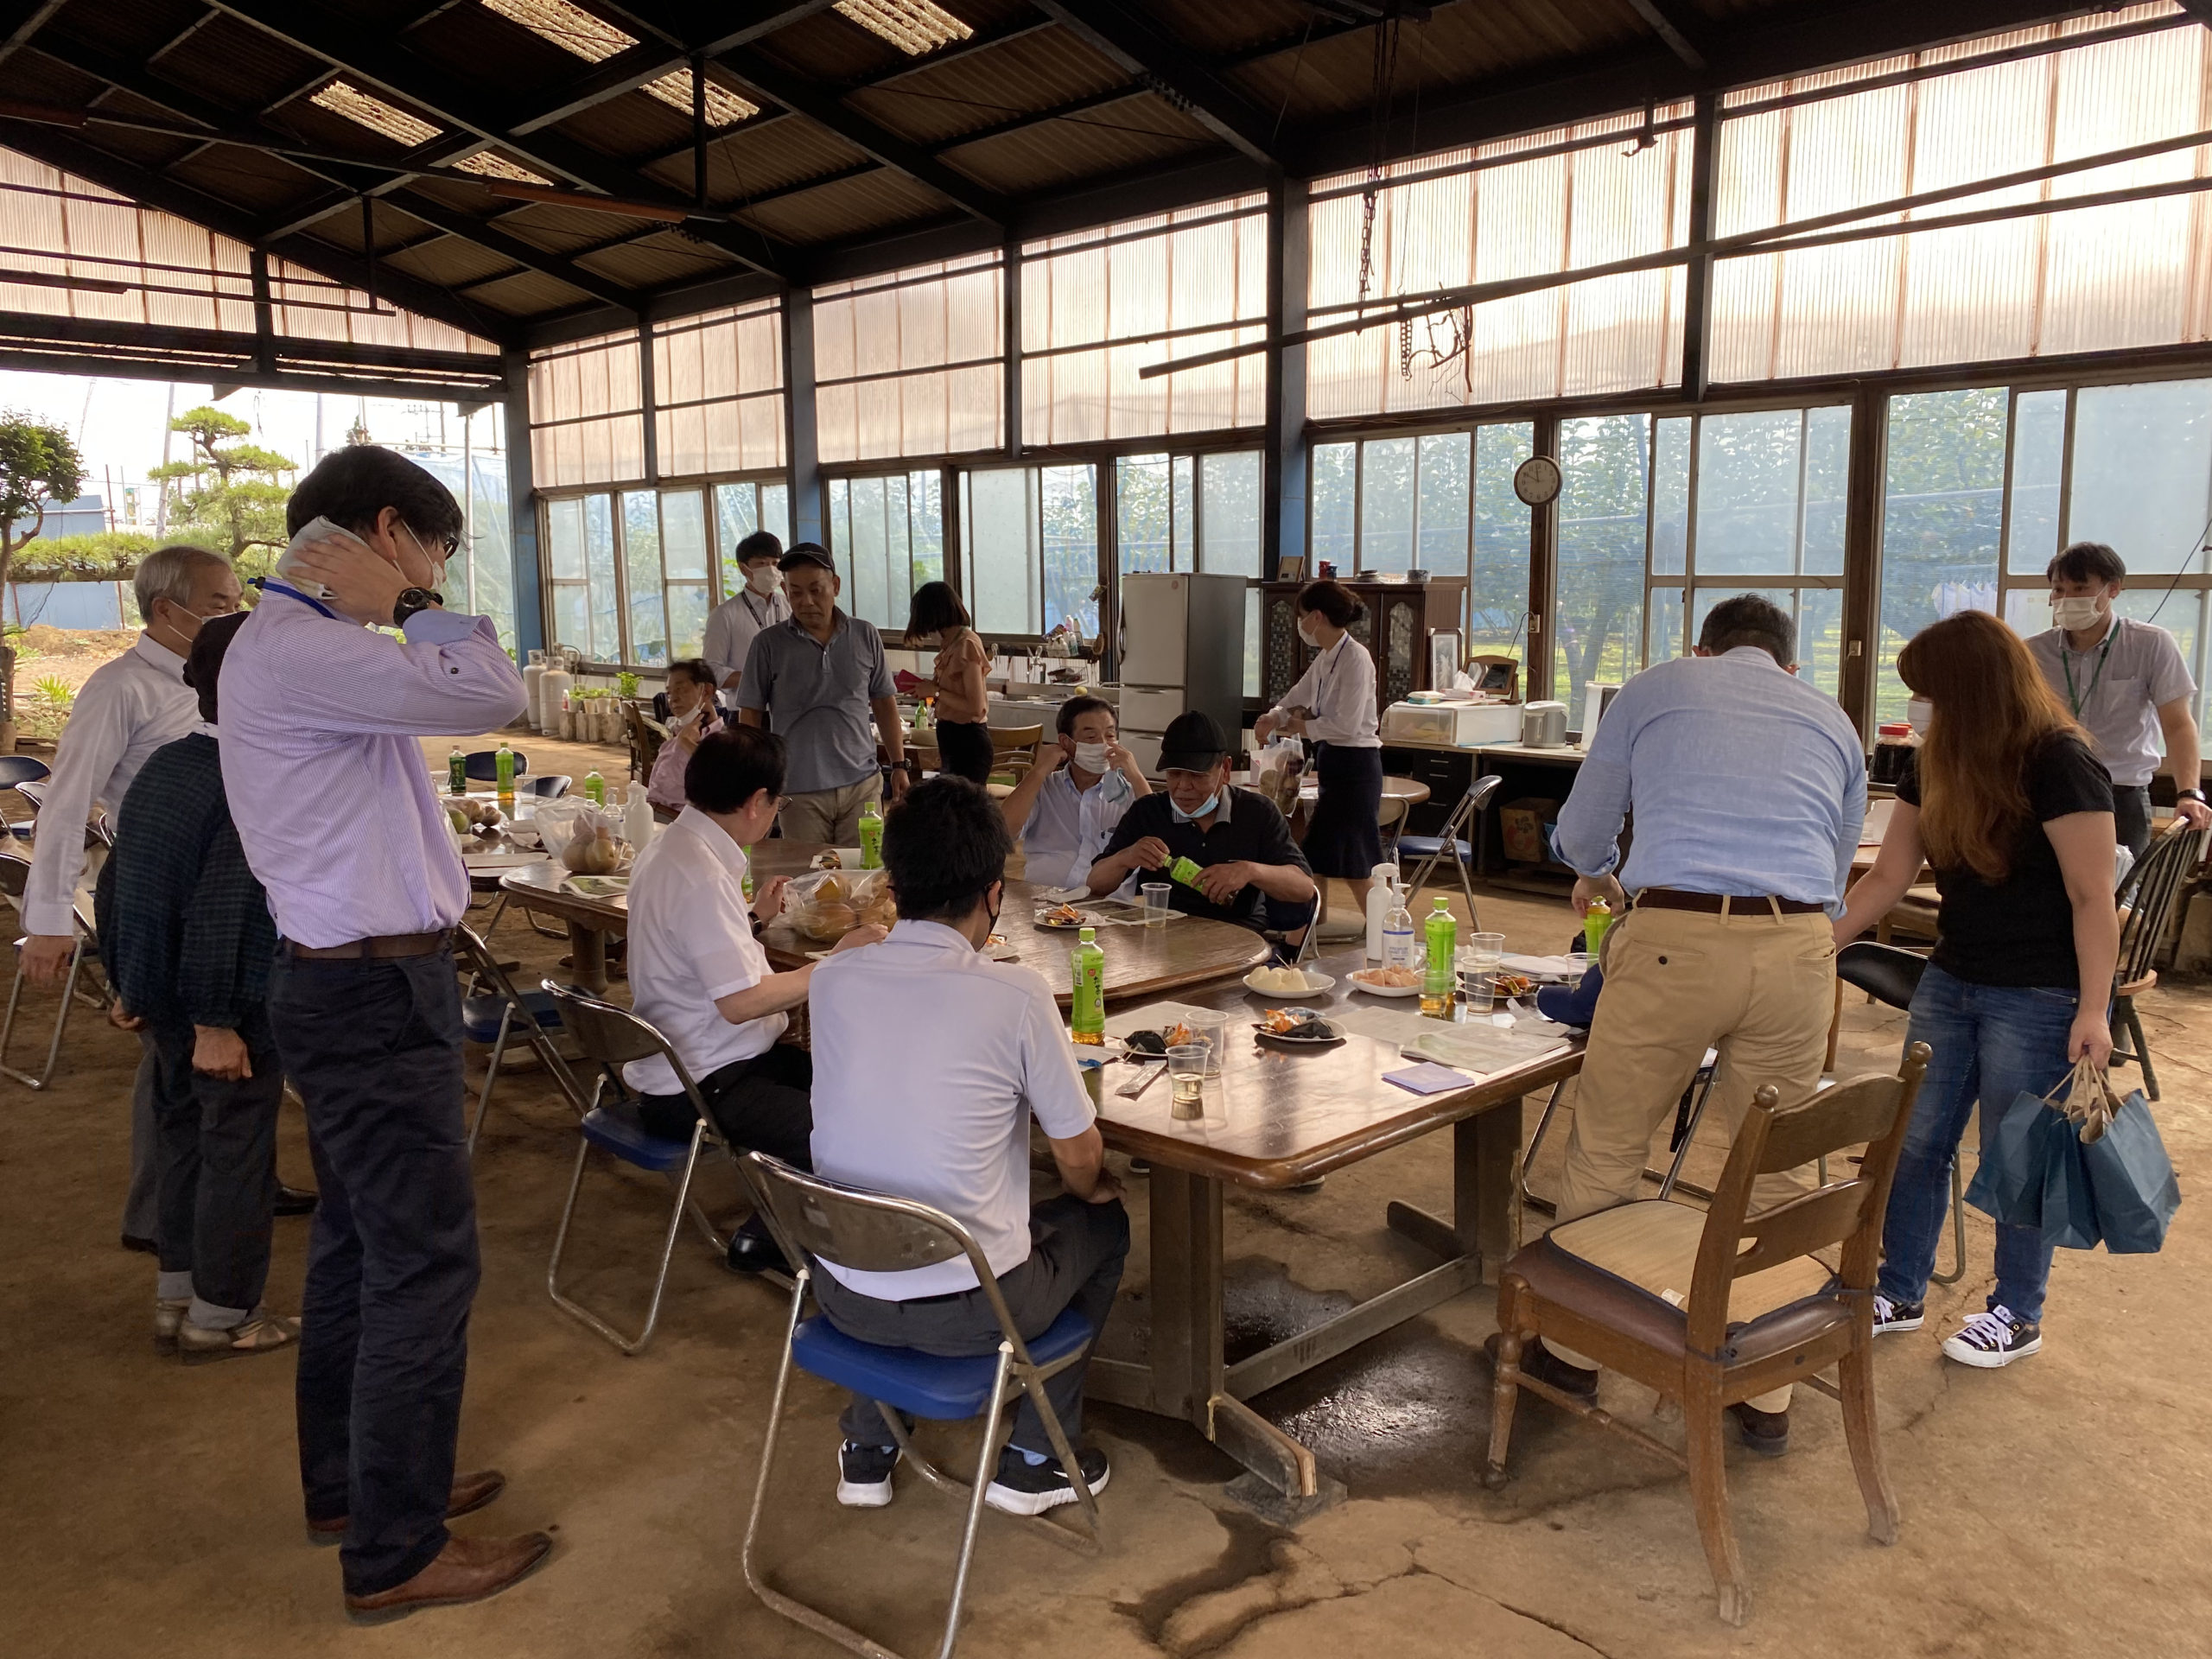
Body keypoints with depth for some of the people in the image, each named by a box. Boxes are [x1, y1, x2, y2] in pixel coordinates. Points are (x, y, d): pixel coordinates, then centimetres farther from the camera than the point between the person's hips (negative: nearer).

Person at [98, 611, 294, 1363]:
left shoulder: (163, 765, 5)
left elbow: (116, 879, 13)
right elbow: (223, 908, -26)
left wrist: (129, 981, 21)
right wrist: (216, 1020, -21)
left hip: (163, 993, 9)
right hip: (230, 1005, -9)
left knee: (184, 1137, 20)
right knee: (237, 1150, 5)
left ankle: (176, 1299, 32)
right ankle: (220, 1315, 17)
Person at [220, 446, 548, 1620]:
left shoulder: (301, 645, 12)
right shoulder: (293, 650, -20)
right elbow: (491, 696, -27)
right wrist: (410, 603, -17)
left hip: (356, 982, 11)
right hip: (374, 994, -11)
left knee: (358, 1245, 20)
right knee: (424, 1263, -2)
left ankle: (349, 1483, 36)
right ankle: (395, 1553, 12)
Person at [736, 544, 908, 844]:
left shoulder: (866, 636, 7)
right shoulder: (769, 644, 0)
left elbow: (885, 704, 13)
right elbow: (750, 715, 4)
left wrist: (899, 765, 9)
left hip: (862, 785, 2)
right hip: (799, 792, -2)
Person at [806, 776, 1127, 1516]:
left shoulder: (831, 980, -7)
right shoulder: (1017, 993, -19)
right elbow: (1079, 1161, -8)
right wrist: (1096, 1188, 15)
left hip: (843, 1296, 4)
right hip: (964, 1310, -4)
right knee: (1102, 1222, 23)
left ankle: (868, 1449, 36)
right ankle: (1034, 1459, 28)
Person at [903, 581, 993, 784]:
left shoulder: (966, 644, -16)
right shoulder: (953, 643, 11)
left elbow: (975, 706, -20)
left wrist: (936, 691, -13)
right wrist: (928, 689, 9)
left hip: (967, 744, -9)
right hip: (953, 740, 9)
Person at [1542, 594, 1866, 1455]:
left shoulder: (1656, 687, 18)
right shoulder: (1834, 721, 25)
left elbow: (1581, 831, 23)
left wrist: (1601, 876, 45)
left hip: (1672, 937, -3)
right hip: (1798, 948, 3)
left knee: (1606, 1149, 13)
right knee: (1775, 1171, 15)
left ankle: (1573, 1347, 27)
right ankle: (1765, 1394, 26)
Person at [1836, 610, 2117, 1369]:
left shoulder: (2060, 764, -18)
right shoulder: (1933, 766, 3)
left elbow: (2092, 898, -18)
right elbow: (1889, 874, 6)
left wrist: (2093, 1011, -20)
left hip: (2039, 995, -7)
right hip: (1952, 980, 7)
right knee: (1916, 1142, 9)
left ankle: (2018, 1316, 23)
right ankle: (1901, 1294, 24)